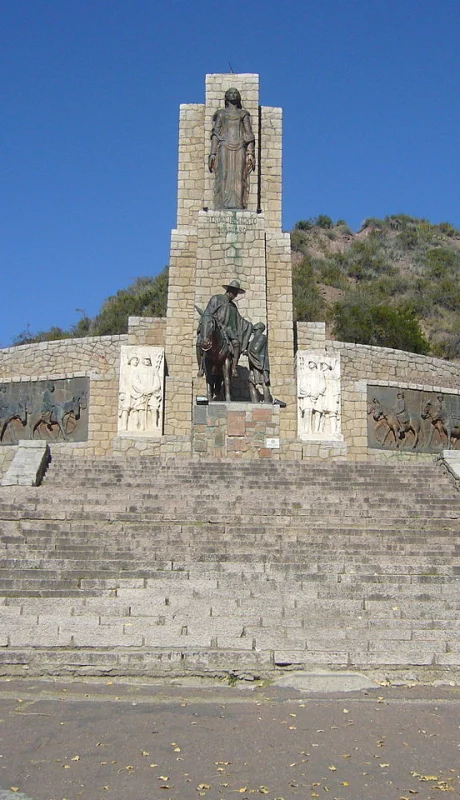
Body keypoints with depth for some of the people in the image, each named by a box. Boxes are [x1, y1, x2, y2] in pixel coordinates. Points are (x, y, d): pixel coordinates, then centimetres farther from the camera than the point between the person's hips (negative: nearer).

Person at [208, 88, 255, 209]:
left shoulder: (221, 113, 12)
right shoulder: (244, 114, 12)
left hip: (224, 147, 0)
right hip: (240, 148, 0)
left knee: (224, 177, -5)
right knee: (239, 177, -6)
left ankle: (224, 205, -12)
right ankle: (238, 204, -13)